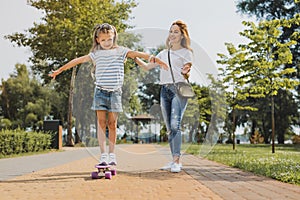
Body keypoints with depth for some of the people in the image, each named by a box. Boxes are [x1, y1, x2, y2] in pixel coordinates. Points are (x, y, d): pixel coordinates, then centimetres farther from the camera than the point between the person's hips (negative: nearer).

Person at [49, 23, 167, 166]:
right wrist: (60, 70, 12)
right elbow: (79, 60, 9)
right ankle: (103, 155, -2)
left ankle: (112, 154, 12)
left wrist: (152, 58, -21)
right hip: (100, 91, 1)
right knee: (101, 122, -3)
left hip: (115, 92, -1)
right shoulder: (96, 54, 9)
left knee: (112, 123, 2)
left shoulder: (120, 51, 5)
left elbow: (136, 54, -7)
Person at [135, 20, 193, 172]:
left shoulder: (186, 52, 7)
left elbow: (187, 75, -1)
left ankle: (177, 161, -19)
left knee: (175, 125, -18)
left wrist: (186, 72, -24)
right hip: (164, 90, 6)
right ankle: (174, 160, 10)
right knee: (169, 128, 4)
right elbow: (147, 67, 21)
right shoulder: (163, 53, 22)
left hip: (179, 89, -5)